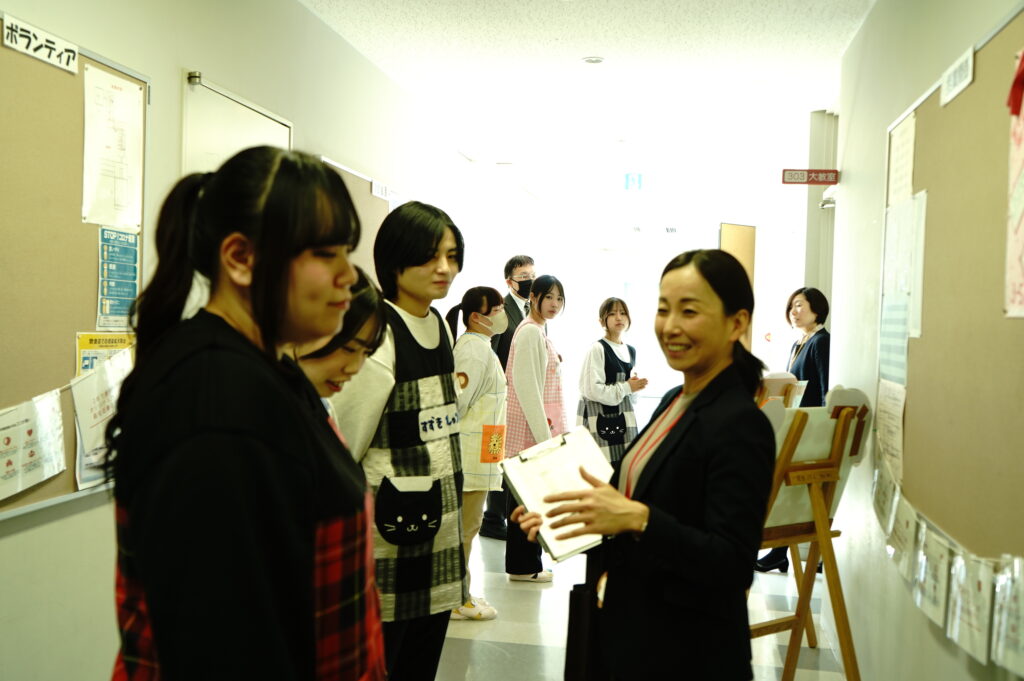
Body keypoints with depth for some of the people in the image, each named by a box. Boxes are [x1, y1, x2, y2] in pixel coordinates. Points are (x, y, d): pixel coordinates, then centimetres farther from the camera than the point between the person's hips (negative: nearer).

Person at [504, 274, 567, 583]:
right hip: (531, 427, -10)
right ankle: (524, 566, 5)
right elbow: (527, 386, -19)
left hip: (540, 425, 10)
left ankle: (524, 564, 20)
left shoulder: (539, 331, 17)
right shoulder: (530, 331, -13)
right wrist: (543, 432, -19)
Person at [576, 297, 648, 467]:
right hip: (600, 422, -7)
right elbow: (592, 390, -17)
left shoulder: (631, 351, 14)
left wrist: (636, 386, 1)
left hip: (624, 420, 7)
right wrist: (626, 387, -9)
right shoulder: (597, 349, -9)